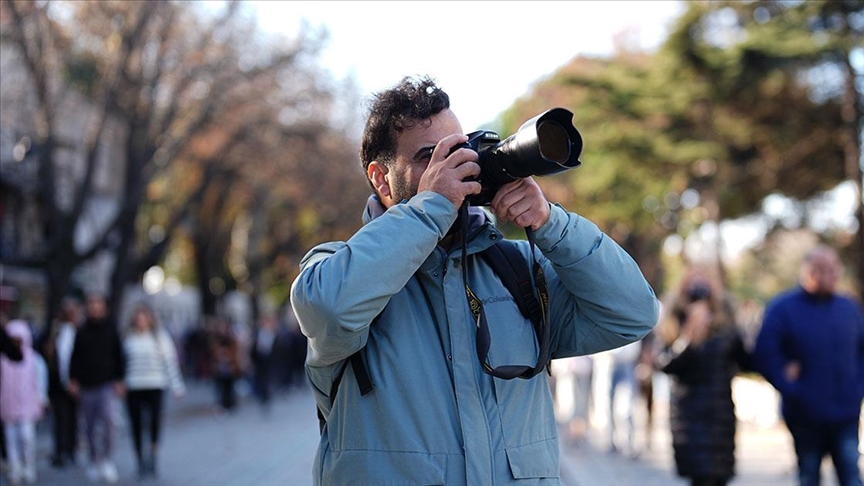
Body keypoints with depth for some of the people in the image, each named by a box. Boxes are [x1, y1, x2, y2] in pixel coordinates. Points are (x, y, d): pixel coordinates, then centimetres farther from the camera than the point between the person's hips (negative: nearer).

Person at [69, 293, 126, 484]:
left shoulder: (111, 329, 2)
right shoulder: (82, 332, 7)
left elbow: (120, 355, 5)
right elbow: (75, 358, 12)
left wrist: (119, 380, -1)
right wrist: (73, 380, 4)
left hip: (107, 383, -3)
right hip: (87, 385, 3)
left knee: (106, 416, -21)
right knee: (90, 427, 7)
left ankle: (107, 459, -11)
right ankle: (95, 461, 19)